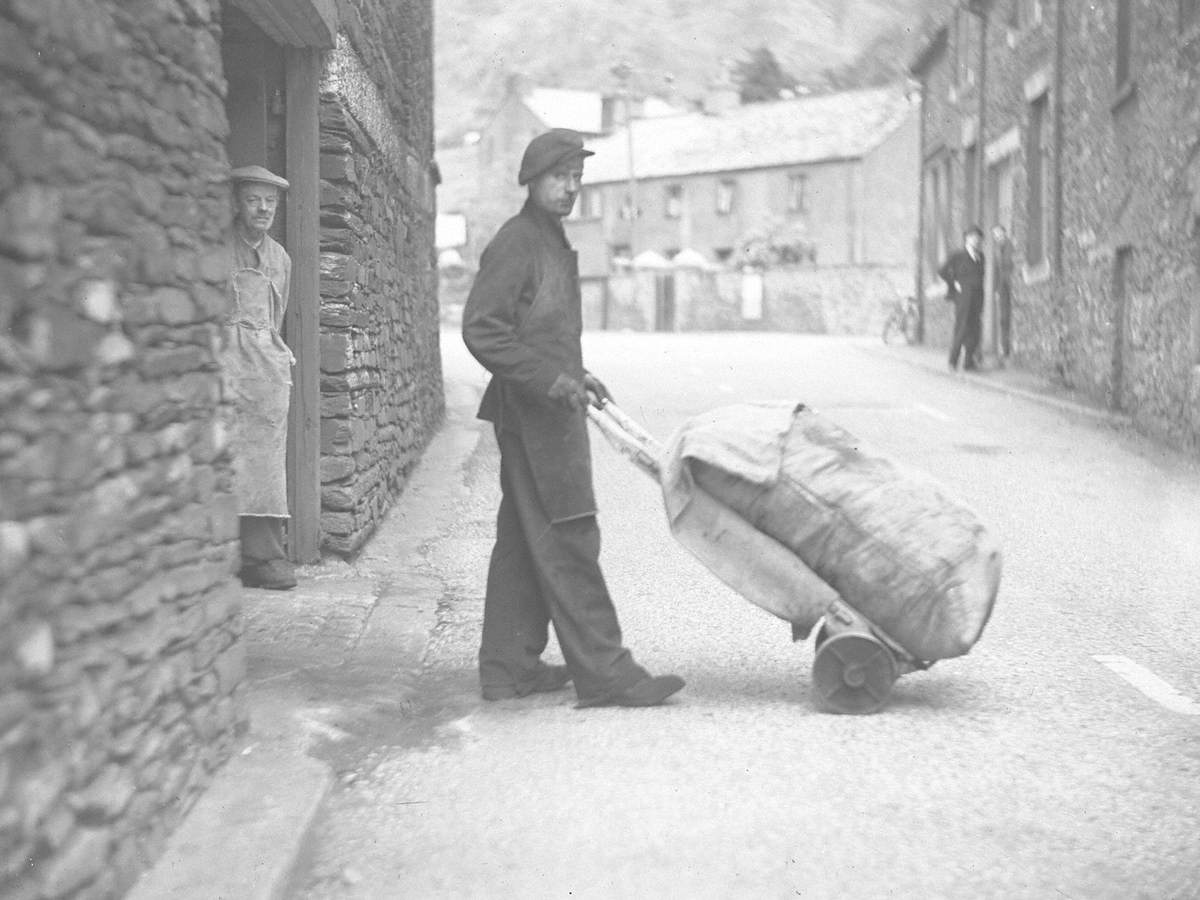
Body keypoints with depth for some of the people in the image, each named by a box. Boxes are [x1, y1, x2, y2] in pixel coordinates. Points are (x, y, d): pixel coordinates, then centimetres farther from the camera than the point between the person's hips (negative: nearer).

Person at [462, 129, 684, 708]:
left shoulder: (552, 242, 19)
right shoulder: (515, 243, -12)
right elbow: (481, 330, -19)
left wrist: (576, 376, 16)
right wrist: (550, 380, -22)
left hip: (548, 411, 10)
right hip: (531, 414, -10)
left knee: (523, 544, 12)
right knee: (568, 543, -8)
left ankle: (509, 668, 18)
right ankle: (603, 673, -5)